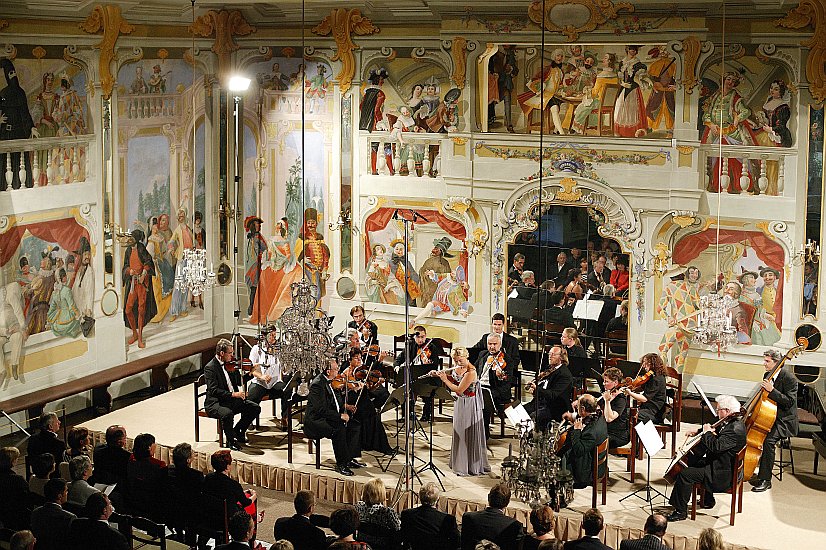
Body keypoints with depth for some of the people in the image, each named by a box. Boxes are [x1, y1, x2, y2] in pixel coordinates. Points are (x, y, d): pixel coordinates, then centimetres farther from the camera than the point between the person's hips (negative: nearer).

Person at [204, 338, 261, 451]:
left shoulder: (230, 365, 7)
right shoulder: (210, 368, -16)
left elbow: (239, 380, 20)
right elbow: (213, 390, -24)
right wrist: (233, 394, -30)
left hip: (232, 399, 8)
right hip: (216, 403, -8)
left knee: (255, 408, -4)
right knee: (227, 414, -37)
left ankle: (238, 431, 13)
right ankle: (231, 440, -13)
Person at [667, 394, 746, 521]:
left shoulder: (735, 429, -27)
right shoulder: (731, 422, 6)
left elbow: (716, 446, -35)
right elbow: (717, 430, 27)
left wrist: (707, 432, -19)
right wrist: (698, 432, 14)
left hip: (724, 475, -11)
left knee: (685, 474, -16)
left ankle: (681, 511, -5)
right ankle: (708, 501, 37)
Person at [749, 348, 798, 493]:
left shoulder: (789, 378, -16)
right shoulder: (768, 375, 9)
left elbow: (790, 402, -23)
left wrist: (772, 390, -29)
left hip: (784, 421, -9)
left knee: (768, 440, -32)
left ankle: (765, 480, -23)